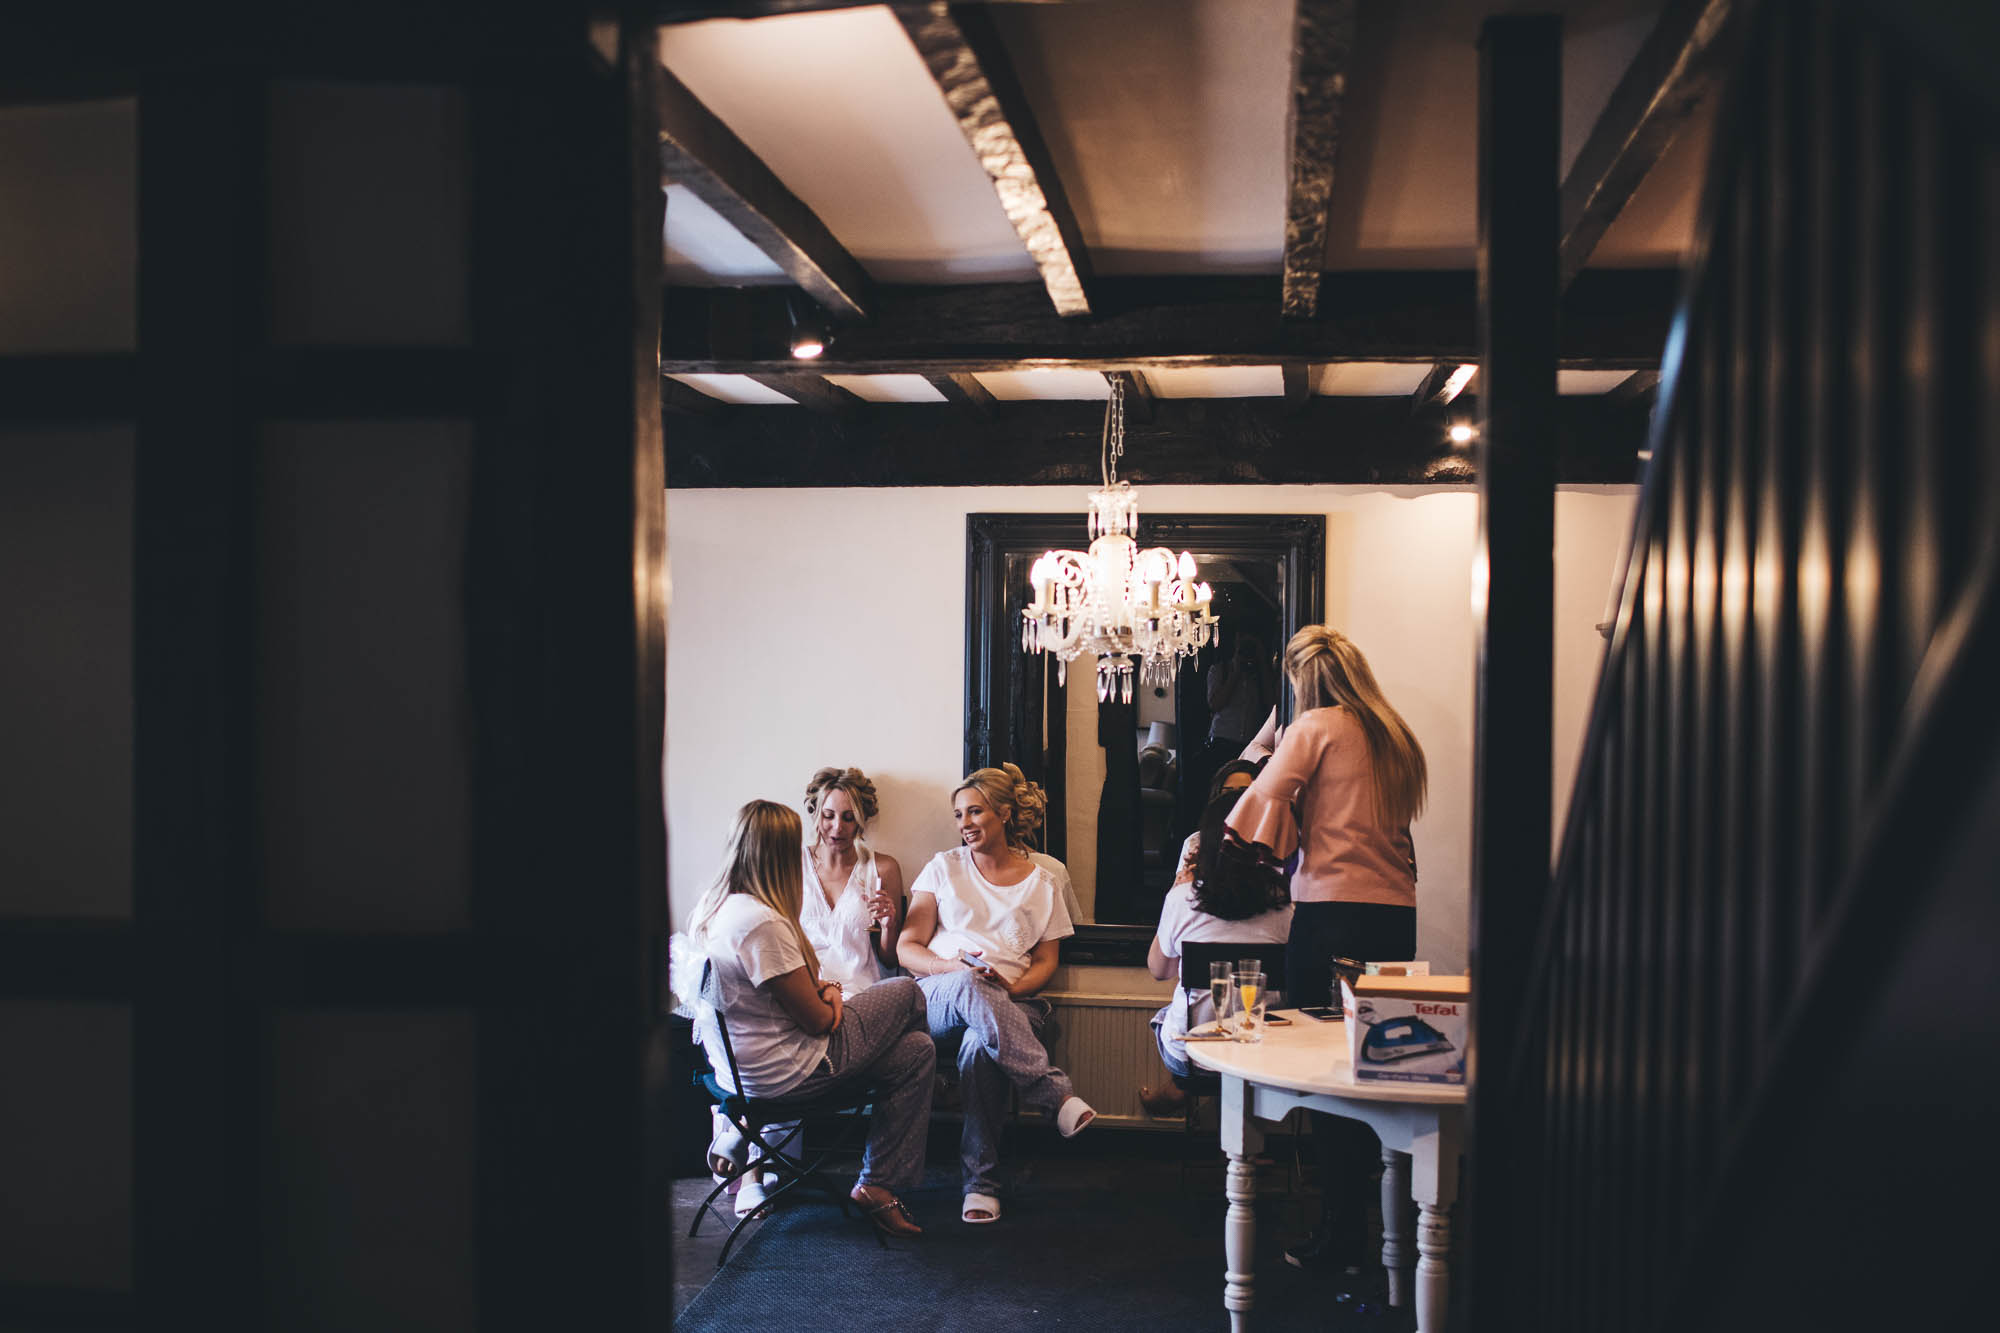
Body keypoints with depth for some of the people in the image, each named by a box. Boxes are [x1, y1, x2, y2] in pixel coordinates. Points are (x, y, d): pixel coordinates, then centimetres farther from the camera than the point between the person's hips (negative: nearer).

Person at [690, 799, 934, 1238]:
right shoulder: (762, 923, -27)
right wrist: (831, 998, 3)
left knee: (915, 1052, 14)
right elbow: (817, 1020, -19)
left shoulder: (711, 906, 3)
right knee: (906, 992, 5)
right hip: (785, 1071, -10)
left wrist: (822, 986, 1)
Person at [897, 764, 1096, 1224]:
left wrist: (1011, 988, -10)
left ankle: (981, 1182, -32)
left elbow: (1045, 961, 13)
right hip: (937, 997, 0)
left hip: (1010, 1003, 0)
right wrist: (953, 967, -12)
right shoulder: (943, 868, 15)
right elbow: (907, 948, 9)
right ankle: (1060, 1097, -41)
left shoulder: (1040, 882, 15)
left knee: (980, 1043, -39)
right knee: (966, 987, -39)